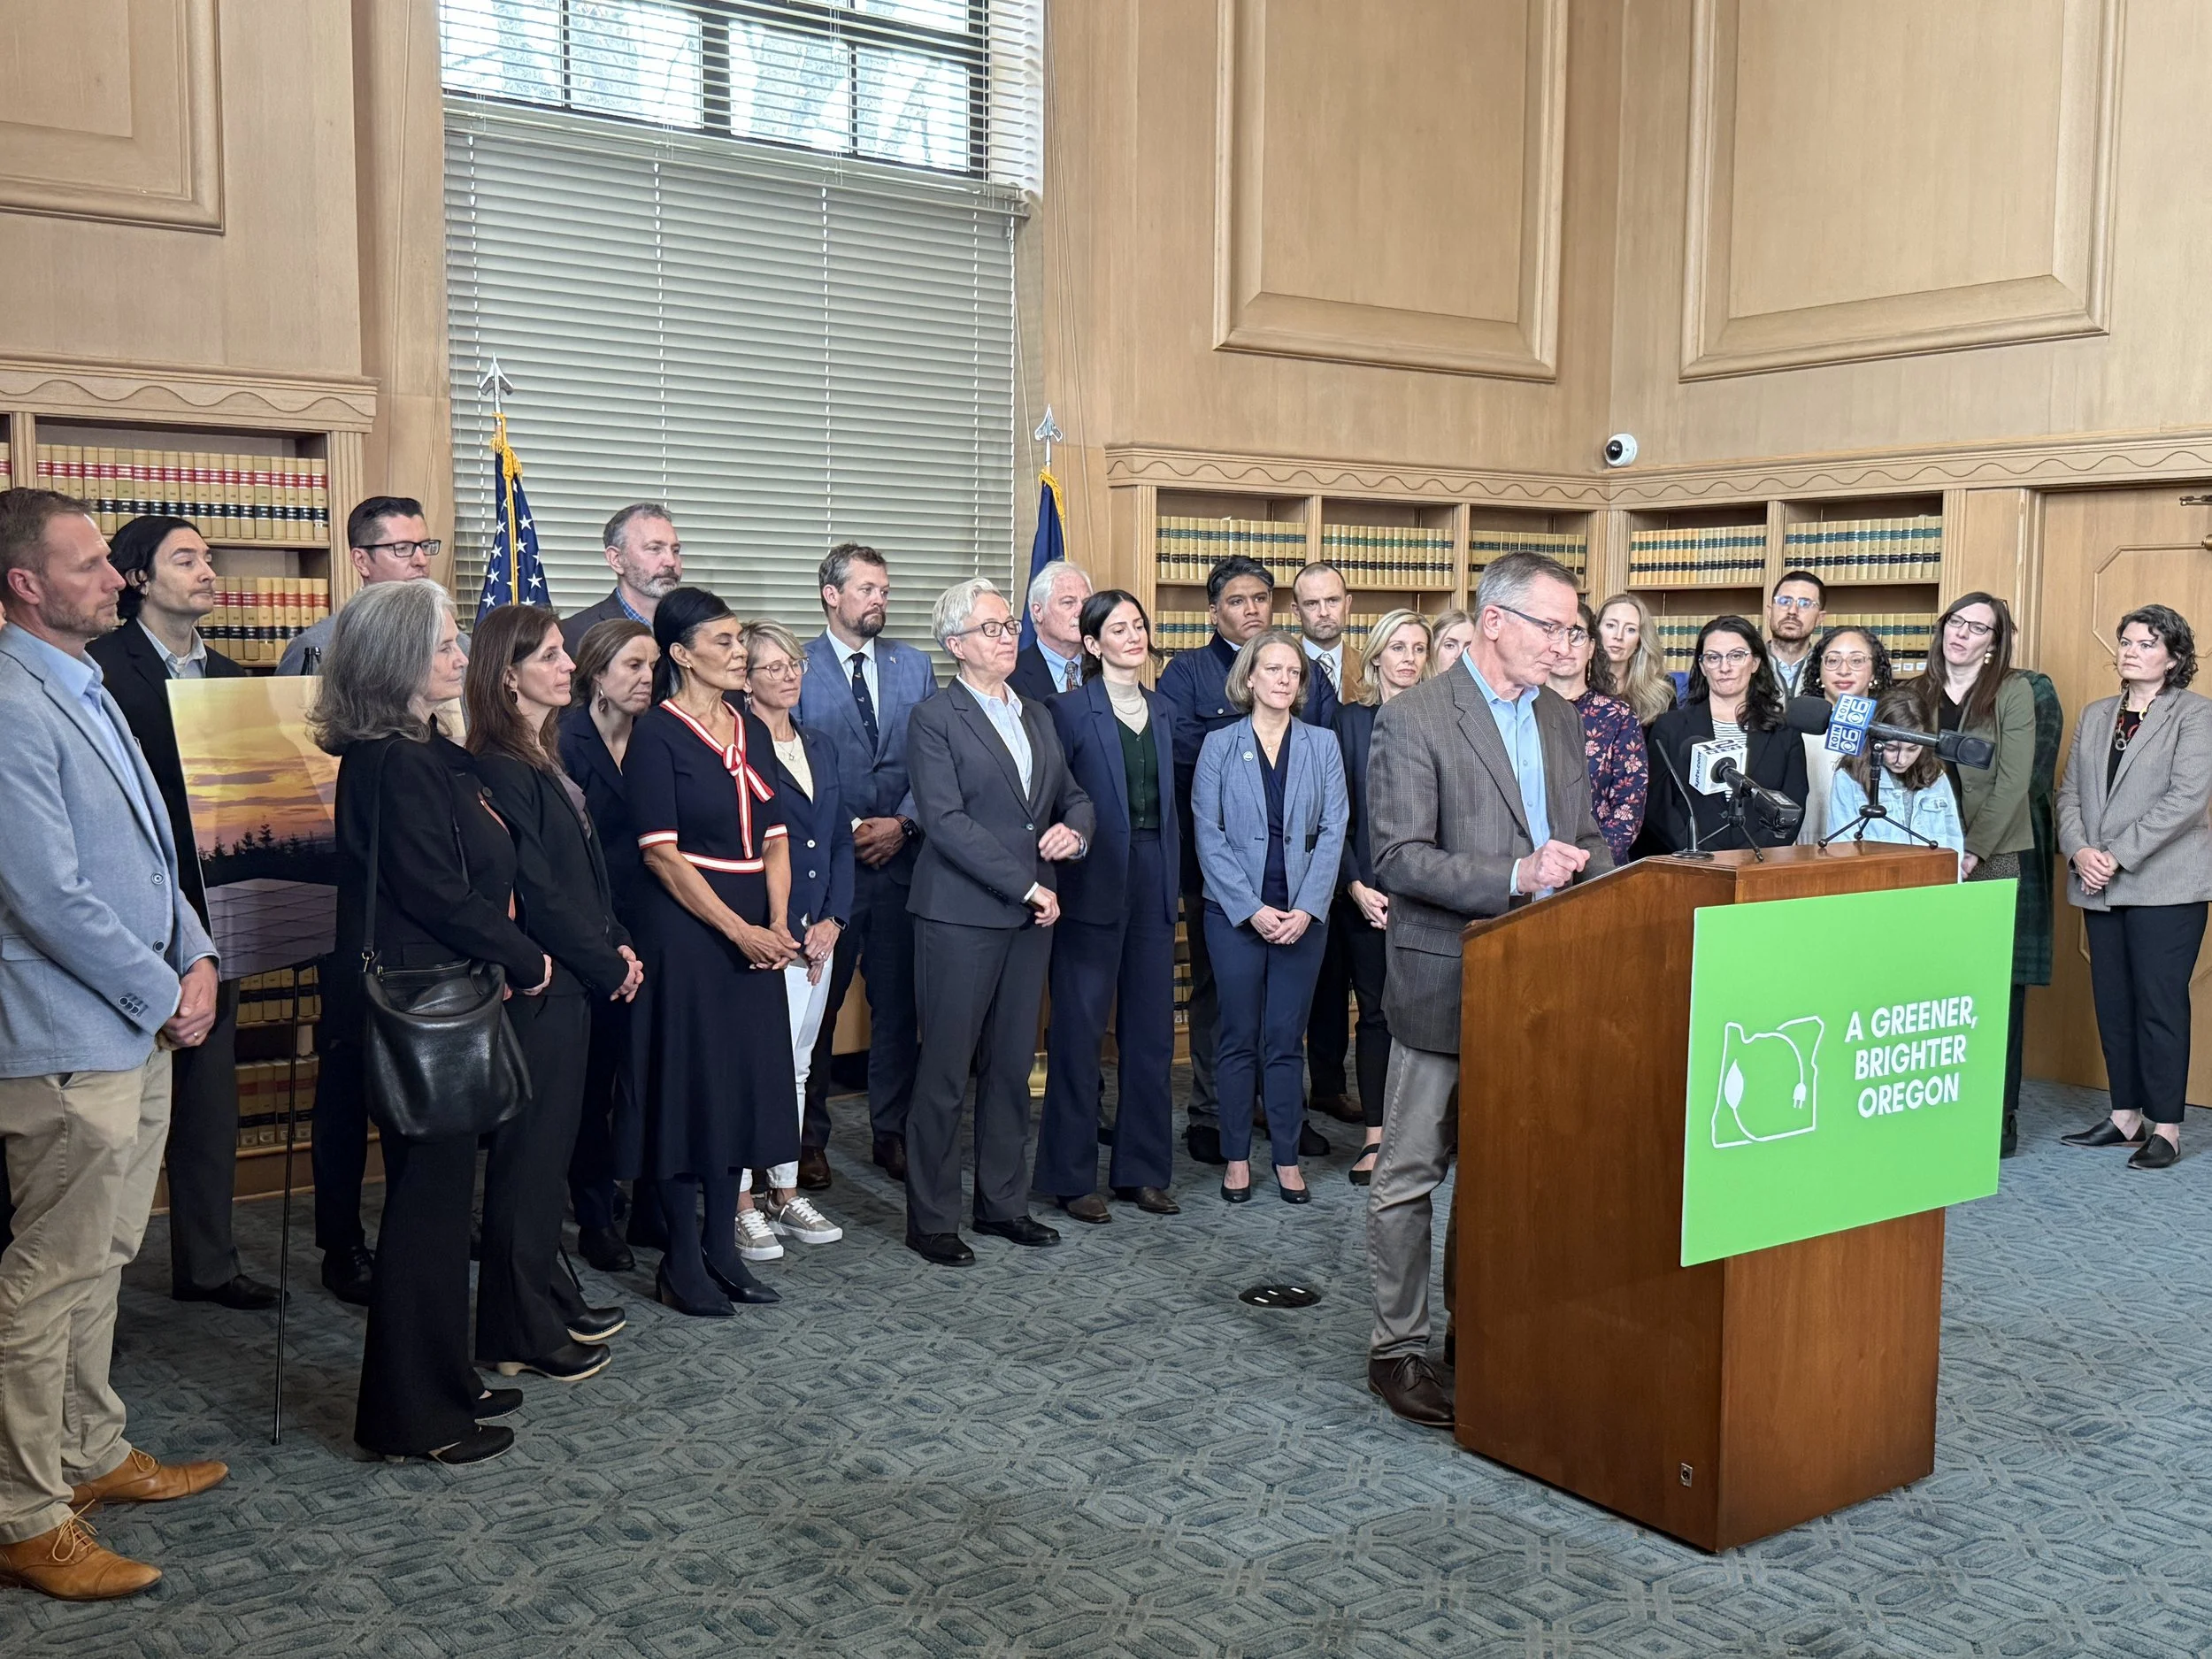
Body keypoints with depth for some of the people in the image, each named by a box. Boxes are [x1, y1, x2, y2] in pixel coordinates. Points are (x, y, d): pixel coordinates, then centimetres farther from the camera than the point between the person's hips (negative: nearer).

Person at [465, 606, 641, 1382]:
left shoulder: (549, 757, 13)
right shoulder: (499, 768, -16)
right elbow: (535, 893, -18)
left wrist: (618, 945, 3)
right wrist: (609, 965, -10)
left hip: (572, 984, 9)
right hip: (535, 989, -9)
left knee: (552, 1146, 17)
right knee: (529, 1154, 0)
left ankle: (552, 1300, 29)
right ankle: (519, 1332, 10)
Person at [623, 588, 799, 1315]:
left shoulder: (751, 730, 12)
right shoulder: (656, 733, -7)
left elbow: (775, 835, 9)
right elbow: (661, 851, -13)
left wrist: (777, 924, -6)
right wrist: (740, 930, -16)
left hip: (755, 932, 6)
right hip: (686, 927, -6)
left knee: (742, 1082, 9)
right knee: (686, 1084, -1)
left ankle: (722, 1248, 19)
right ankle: (682, 1262, 9)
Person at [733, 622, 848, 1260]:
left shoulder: (820, 747, 14)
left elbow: (841, 840, 14)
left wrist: (833, 919, 2)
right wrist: (775, 932, -13)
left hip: (815, 935, 7)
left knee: (796, 1064, 13)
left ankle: (786, 1191, 23)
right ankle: (741, 1203, 4)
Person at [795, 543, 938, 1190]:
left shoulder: (915, 666, 9)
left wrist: (902, 823, -7)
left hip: (899, 861, 3)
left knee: (898, 1004, 8)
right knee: (815, 1007, 6)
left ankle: (892, 1131, 21)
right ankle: (809, 1137, 18)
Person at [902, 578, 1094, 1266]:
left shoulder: (1038, 718, 15)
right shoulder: (934, 719, -6)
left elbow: (1075, 798, 21)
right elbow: (946, 821, -15)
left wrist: (1074, 830, -4)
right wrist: (1027, 885, -16)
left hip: (1030, 917, 6)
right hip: (960, 917, -6)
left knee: (1011, 1066, 12)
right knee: (945, 1071, 0)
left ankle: (1003, 1202, 23)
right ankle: (931, 1220, 9)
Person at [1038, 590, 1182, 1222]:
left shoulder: (1161, 710, 13)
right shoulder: (1070, 709, -6)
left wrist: (1173, 878, 11)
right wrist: (1053, 881, -11)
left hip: (1154, 884, 6)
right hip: (1094, 885, -6)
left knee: (1151, 1029, 10)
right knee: (1079, 1031, 1)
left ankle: (1143, 1168, 20)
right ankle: (1071, 1175, 11)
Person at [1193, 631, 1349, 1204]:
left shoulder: (1323, 744, 6)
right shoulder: (1219, 746, 2)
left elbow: (1333, 830, 1)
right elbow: (1208, 835, -4)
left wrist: (1307, 908, -10)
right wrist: (1251, 909, -12)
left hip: (1302, 914, 1)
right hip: (1235, 913, -1)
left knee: (1286, 1039, 5)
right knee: (1239, 1037, 6)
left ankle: (1287, 1156, 14)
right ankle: (1236, 1156, 15)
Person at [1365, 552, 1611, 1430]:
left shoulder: (1559, 718, 12)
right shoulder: (1412, 719, -10)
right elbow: (1399, 858, -17)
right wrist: (1513, 878, -27)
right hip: (1445, 981, -7)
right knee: (1410, 1174, 2)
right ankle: (1398, 1348, 13)